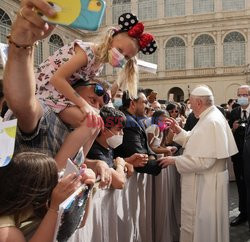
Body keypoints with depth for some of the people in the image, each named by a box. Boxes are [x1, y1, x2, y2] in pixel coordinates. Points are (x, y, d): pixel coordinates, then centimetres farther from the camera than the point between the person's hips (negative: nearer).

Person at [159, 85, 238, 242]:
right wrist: (179, 131, 4)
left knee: (202, 225, 7)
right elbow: (198, 142, 14)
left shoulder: (211, 122, -23)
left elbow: (204, 160, -28)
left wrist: (175, 160, -21)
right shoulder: (210, 117, 8)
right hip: (204, 179, 10)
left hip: (207, 183, -10)